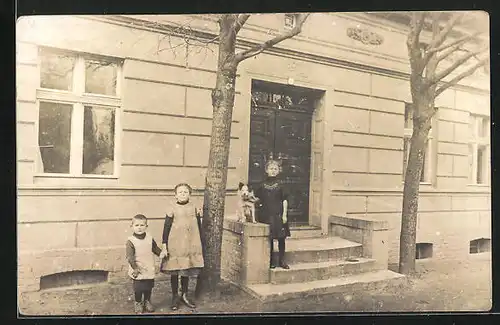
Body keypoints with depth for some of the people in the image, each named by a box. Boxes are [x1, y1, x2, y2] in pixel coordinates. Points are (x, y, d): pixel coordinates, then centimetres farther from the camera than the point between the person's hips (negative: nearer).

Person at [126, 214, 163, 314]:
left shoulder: (150, 238, 0)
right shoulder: (131, 241, -15)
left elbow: (155, 248, 15)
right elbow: (130, 257, -19)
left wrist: (161, 253, 0)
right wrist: (135, 268, -25)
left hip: (149, 271, 4)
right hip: (138, 271, -4)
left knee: (149, 288, 17)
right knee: (138, 289, 7)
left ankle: (147, 301, 39)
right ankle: (138, 303, 31)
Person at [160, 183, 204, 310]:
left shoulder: (194, 208, 2)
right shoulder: (172, 209, -6)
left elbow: (199, 227, 9)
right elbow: (166, 228, -4)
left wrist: (199, 244, 10)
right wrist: (164, 245, -7)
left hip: (191, 245, 3)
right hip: (175, 245, -2)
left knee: (187, 271, 12)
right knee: (174, 272, 7)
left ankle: (184, 295, 29)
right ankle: (175, 297, 22)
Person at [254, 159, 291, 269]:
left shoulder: (280, 184, 3)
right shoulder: (262, 185, 6)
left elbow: (284, 200, 2)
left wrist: (284, 214, -4)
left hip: (278, 214, 0)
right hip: (266, 215, 0)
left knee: (281, 237, 2)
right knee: (268, 238, 5)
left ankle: (281, 260, 16)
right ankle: (270, 261, 17)